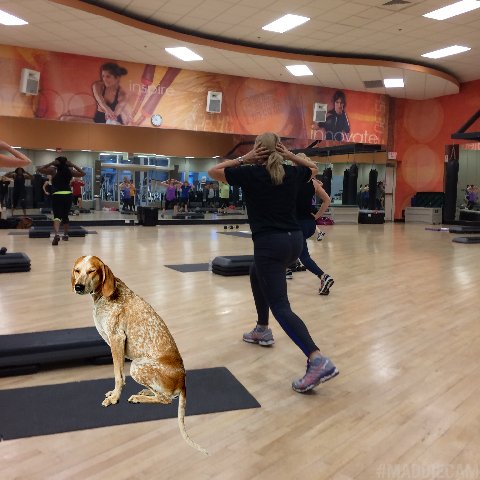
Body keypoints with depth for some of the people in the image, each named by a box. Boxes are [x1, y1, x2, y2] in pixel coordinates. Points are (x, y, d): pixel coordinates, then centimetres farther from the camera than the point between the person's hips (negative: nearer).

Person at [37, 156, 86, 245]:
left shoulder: (53, 170, 3)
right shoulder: (70, 171, 9)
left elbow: (39, 169, 4)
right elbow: (83, 173, 19)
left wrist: (51, 163, 3)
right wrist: (73, 165, 14)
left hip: (57, 195, -3)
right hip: (68, 195, 3)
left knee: (57, 216, -13)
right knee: (65, 216, 20)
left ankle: (57, 234, -37)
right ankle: (66, 235, 31)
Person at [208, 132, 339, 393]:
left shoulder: (251, 173, -5)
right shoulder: (292, 173, 7)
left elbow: (213, 171, 8)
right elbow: (313, 168, 31)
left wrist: (243, 159, 3)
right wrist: (291, 155, 15)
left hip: (269, 243, -7)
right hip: (294, 239, 7)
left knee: (280, 307, -8)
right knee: (256, 275, 33)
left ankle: (318, 361, -23)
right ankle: (262, 330, 41)